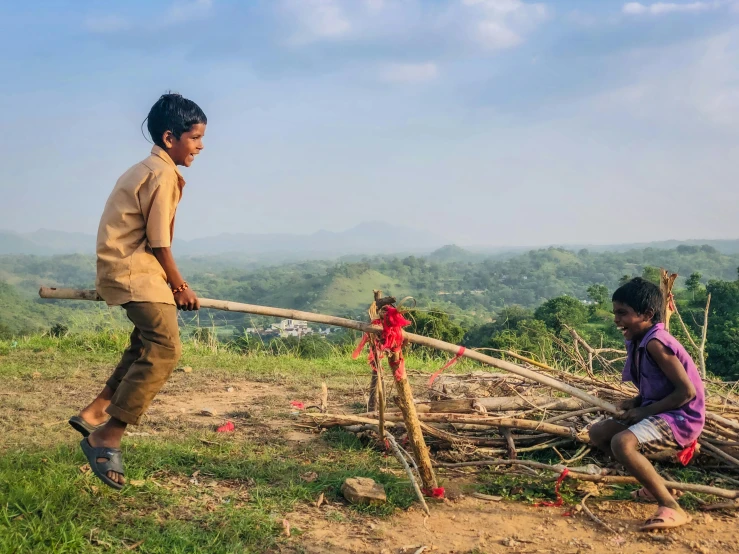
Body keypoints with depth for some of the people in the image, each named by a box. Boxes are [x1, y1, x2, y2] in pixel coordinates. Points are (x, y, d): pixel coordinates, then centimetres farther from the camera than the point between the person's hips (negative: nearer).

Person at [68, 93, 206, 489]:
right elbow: (159, 244, -16)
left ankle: (95, 413, 28)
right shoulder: (162, 174, -16)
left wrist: (174, 283, 15)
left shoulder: (149, 169, 16)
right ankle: (106, 438, -12)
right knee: (165, 348, -16)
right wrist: (180, 287, -3)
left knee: (149, 342, 22)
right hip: (132, 268, -11)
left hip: (131, 265, 11)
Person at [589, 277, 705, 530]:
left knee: (622, 443, -32)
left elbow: (687, 391, -23)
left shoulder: (655, 343, -21)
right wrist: (636, 402, 0)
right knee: (598, 433, 12)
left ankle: (672, 509, -22)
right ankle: (656, 485, 21)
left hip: (681, 417, -10)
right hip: (659, 413, 10)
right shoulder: (639, 342, 7)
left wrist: (645, 410, -17)